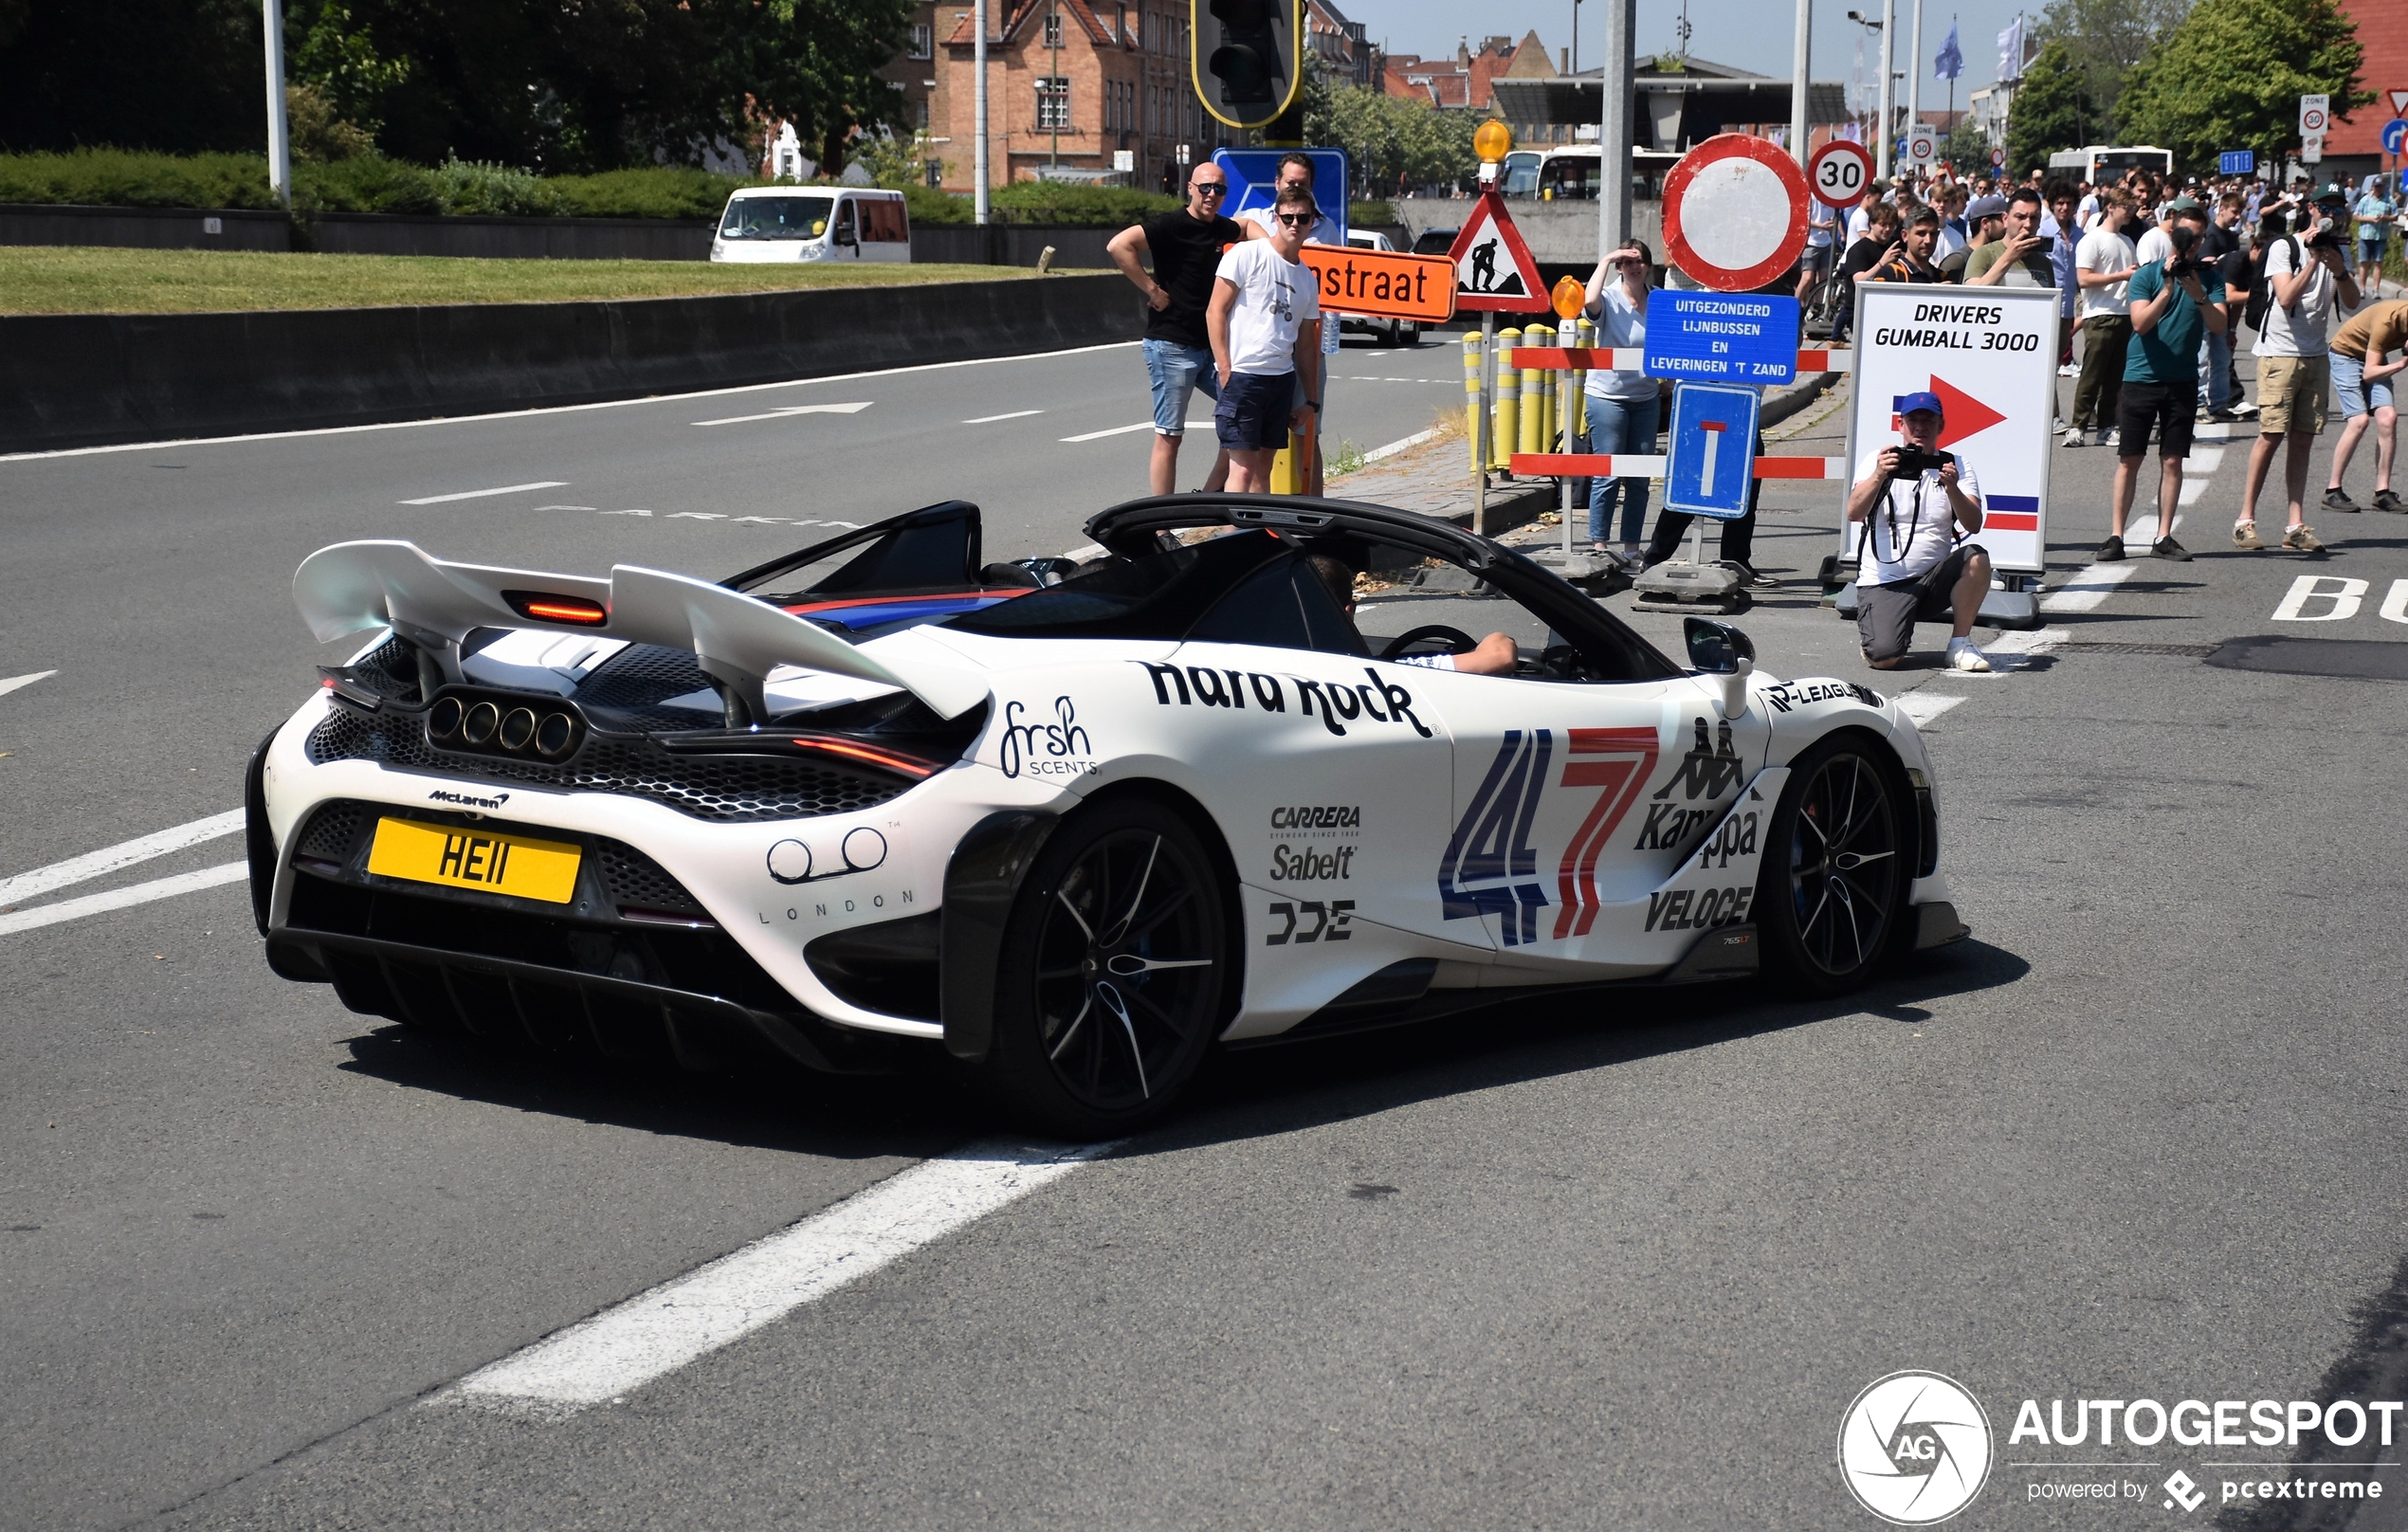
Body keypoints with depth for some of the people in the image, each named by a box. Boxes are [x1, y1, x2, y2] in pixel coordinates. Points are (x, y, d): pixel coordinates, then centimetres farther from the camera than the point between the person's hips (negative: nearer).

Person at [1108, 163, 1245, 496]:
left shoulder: (1222, 228, 10)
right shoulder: (1172, 225, -13)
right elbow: (1118, 246, -25)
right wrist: (1152, 289, -21)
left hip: (1210, 346, 8)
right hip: (1172, 346, -8)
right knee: (1169, 438, -2)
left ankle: (1209, 496, 13)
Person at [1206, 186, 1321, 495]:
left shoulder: (1308, 279, 16)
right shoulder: (1247, 255, -4)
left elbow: (1305, 345, 20)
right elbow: (1215, 312, -6)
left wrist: (1311, 401, 17)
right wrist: (1225, 372, -14)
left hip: (1282, 379, 7)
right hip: (1242, 375, -7)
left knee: (1264, 468, 11)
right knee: (1242, 469, -11)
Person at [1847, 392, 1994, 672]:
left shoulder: (1956, 466, 4)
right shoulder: (1877, 461, 0)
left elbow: (1973, 525, -10)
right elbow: (1854, 513, -16)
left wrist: (1952, 488, -28)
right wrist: (1879, 476, -32)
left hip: (1936, 577, 2)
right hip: (1884, 582, -2)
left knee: (1976, 559, -29)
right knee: (1883, 658, -24)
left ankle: (1960, 644, -9)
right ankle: (1875, 627, 13)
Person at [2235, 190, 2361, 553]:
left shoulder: (2334, 250, 12)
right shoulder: (2283, 247, -7)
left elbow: (2352, 302, 2)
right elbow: (2287, 297, -18)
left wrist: (2338, 269, -15)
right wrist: (2314, 260, -22)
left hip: (2316, 355, 6)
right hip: (2280, 351, -6)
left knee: (2303, 439, 3)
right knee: (2271, 435, -10)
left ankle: (2296, 526, 3)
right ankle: (2245, 520, -4)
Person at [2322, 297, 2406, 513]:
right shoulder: (2387, 320, -34)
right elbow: (2369, 373, -30)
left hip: (2374, 357, 6)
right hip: (2346, 354, -6)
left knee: (2388, 417, -12)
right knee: (2359, 420, -19)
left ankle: (2382, 493, -8)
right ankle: (2333, 491, -11)